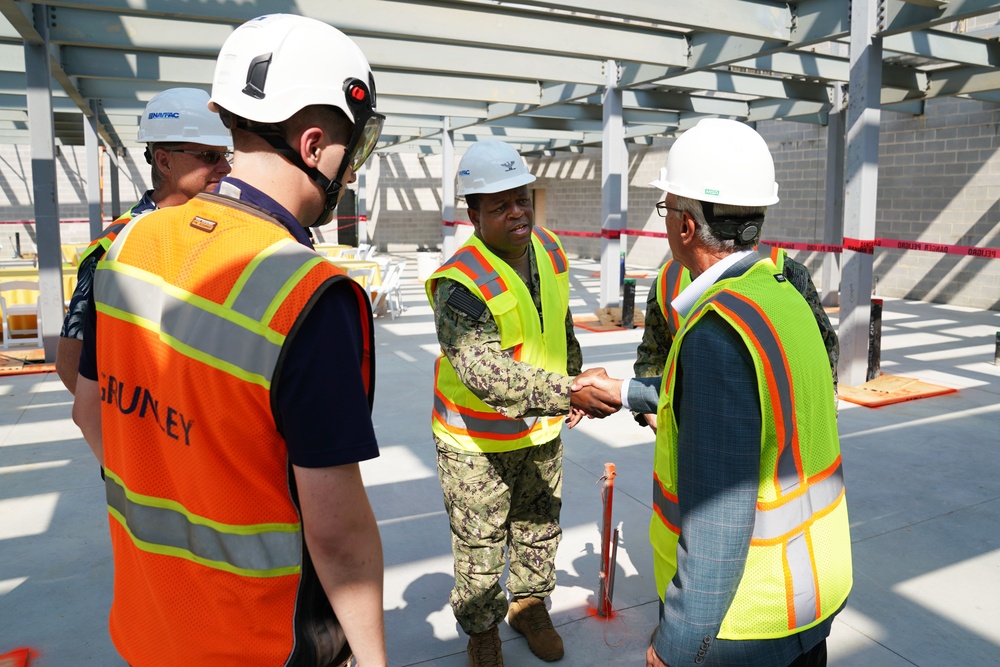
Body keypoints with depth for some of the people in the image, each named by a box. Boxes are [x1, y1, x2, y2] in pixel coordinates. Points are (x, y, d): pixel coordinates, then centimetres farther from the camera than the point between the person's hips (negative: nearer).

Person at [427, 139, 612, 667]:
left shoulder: (548, 249, -4)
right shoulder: (461, 284, -28)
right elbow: (486, 372, -40)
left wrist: (574, 379, 20)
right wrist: (568, 393, -46)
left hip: (540, 428, 6)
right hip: (475, 440, -6)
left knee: (540, 526, 23)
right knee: (480, 544, 12)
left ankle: (529, 604, 48)